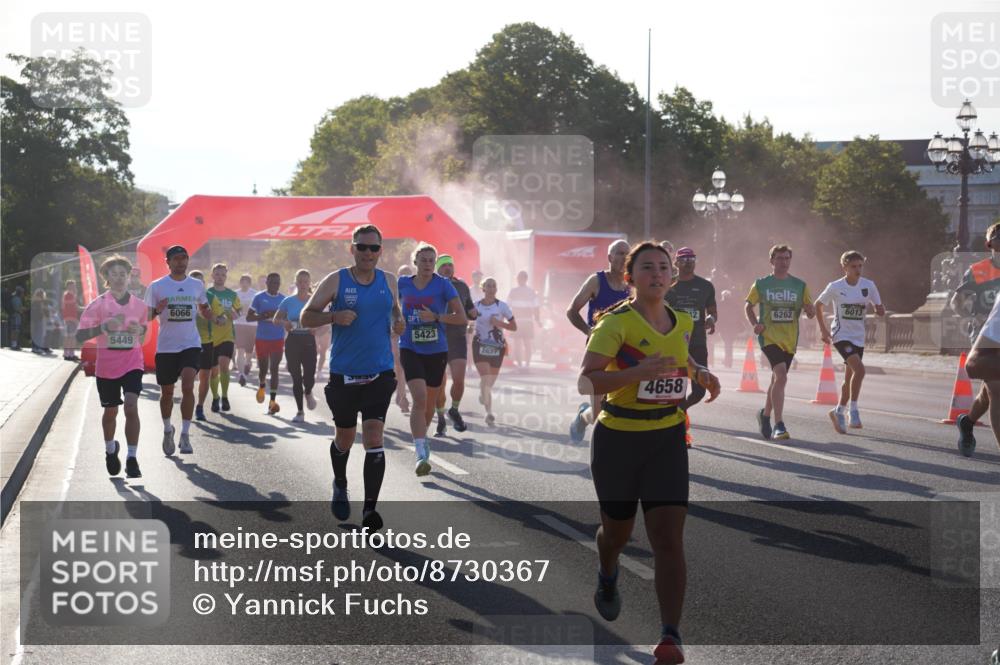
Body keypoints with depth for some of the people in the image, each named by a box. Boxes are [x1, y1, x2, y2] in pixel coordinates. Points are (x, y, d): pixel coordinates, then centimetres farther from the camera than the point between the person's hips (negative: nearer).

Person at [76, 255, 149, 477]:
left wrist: (140, 329, -6)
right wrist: (104, 326, -23)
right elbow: (79, 335, -9)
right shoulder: (98, 305, -5)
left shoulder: (139, 305, 1)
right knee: (110, 411, 14)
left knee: (131, 407, -17)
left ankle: (132, 459, -13)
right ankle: (110, 449, 42)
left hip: (132, 364, 0)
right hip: (106, 366, 0)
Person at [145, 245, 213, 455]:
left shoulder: (197, 285, 6)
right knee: (167, 392, 9)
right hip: (166, 346, 0)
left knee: (188, 386, -17)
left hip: (191, 344, 0)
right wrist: (157, 310, -19)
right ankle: (167, 430, 33)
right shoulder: (156, 286, -1)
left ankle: (185, 435, -12)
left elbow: (204, 308, 21)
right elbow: (146, 316, 3)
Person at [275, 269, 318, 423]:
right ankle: (300, 411, 13)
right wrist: (284, 323, -13)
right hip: (293, 341, 1)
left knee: (309, 375, -12)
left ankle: (308, 393, 27)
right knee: (296, 377, 2)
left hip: (309, 340, -1)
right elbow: (276, 319, 8)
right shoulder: (289, 301, 2)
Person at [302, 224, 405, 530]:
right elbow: (306, 317, -1)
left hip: (380, 373, 1)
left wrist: (398, 322, -1)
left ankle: (370, 509, -10)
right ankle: (340, 486, 44)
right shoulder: (336, 281, -4)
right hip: (343, 374, -1)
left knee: (373, 439, -11)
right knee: (344, 439, 14)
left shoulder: (389, 281, 5)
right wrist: (335, 315, -20)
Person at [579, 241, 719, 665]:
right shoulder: (616, 322, -13)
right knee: (617, 530, 16)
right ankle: (607, 578, 52)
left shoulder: (683, 323, 6)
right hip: (618, 438, -3)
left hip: (667, 439, 3)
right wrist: (637, 372, -35)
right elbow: (586, 382, -23)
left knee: (669, 538, -11)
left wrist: (700, 374, 9)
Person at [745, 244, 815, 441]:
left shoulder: (799, 285, 8)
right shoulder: (761, 284, 1)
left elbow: (810, 311, 11)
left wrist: (810, 310, -13)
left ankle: (765, 414, 40)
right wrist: (755, 324, -7)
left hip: (790, 339, 4)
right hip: (769, 337, -4)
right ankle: (779, 425, -20)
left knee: (777, 379, 16)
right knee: (781, 376, -21)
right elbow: (749, 306, 11)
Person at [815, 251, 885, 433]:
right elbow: (818, 305, 6)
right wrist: (823, 330, 0)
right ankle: (853, 409, -13)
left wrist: (879, 309, -19)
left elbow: (880, 310, 5)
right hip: (841, 336, -4)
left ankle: (839, 412, 31)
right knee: (859, 369, -24)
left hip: (858, 338, 4)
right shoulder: (835, 287, -7)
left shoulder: (868, 286, -1)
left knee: (850, 377, 12)